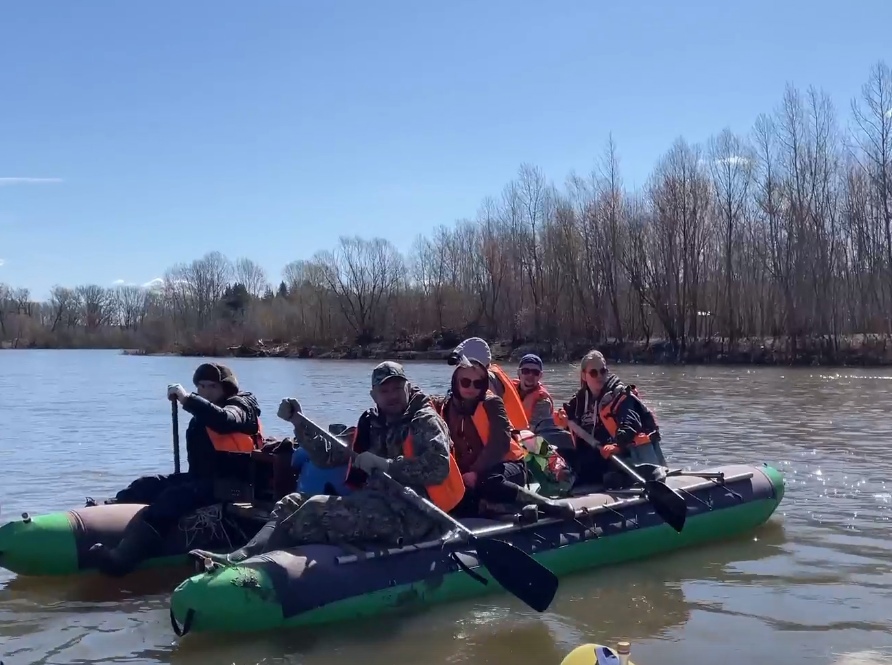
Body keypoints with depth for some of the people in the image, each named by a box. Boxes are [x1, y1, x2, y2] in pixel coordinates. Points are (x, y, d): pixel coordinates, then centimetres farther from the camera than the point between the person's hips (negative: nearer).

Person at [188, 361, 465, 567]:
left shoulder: (425, 422, -1)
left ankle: (241, 560, -23)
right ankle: (242, 556, -25)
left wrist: (383, 464, -18)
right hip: (376, 505, 8)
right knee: (294, 502, -2)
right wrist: (298, 422, 9)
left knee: (316, 509, -24)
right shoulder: (371, 425, 20)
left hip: (408, 514, -8)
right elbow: (327, 456, 18)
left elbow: (438, 469, -19)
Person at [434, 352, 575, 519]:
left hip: (506, 465, -4)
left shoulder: (492, 403, -9)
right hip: (469, 472, 4)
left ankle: (547, 504, -32)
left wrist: (475, 472, -30)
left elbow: (500, 443, -21)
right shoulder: (445, 408, 4)